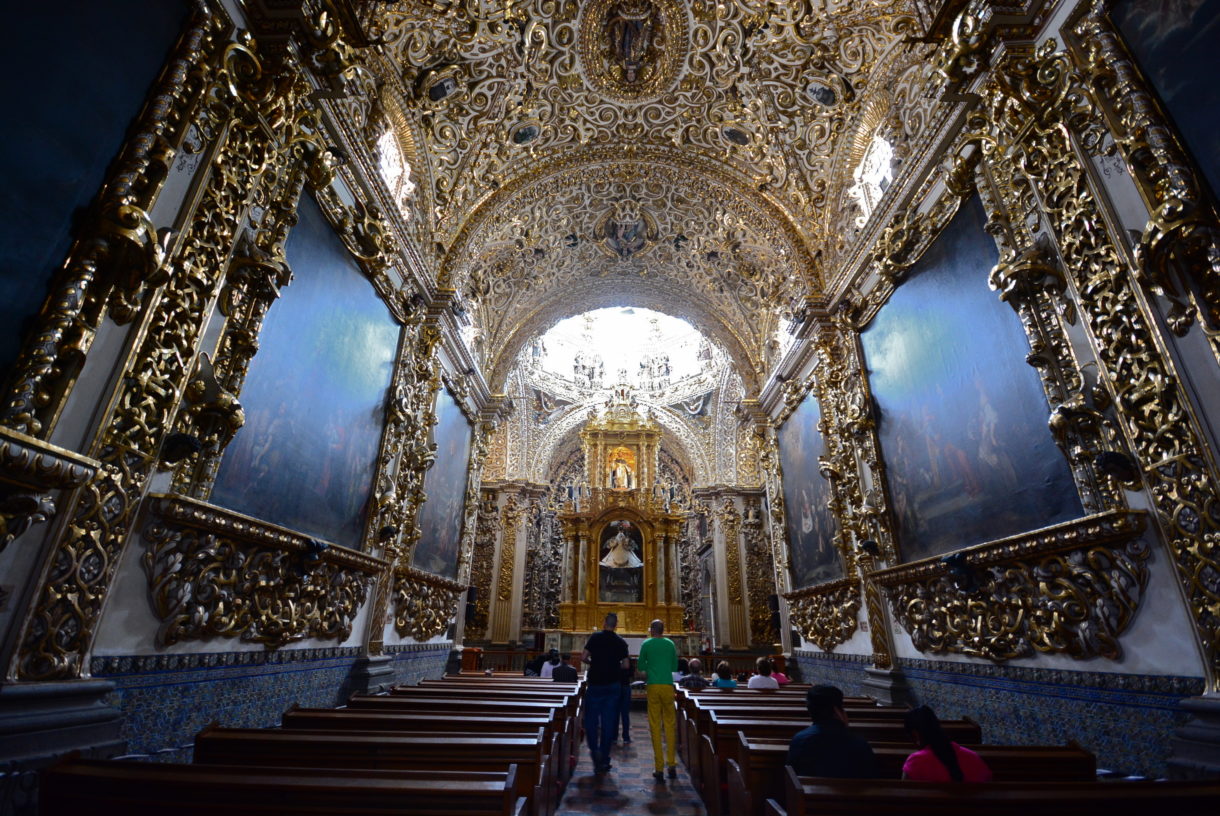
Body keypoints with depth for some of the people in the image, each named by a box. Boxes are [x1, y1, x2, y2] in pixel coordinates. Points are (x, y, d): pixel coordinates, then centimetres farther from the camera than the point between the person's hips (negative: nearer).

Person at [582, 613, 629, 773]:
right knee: (608, 721, 8)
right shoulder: (621, 642, 0)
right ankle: (604, 759, 13)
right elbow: (625, 665, 2)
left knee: (591, 719, 10)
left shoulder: (595, 637, -6)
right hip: (612, 685, 2)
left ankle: (594, 750, -7)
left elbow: (583, 657, -9)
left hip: (595, 684, -2)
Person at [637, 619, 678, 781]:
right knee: (670, 725, 10)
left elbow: (641, 667, 8)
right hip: (668, 685, 2)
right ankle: (672, 765, 10)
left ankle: (659, 769, 2)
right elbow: (675, 667, 14)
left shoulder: (646, 644, 1)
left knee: (655, 727, 2)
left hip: (653, 686, -2)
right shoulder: (670, 644, 7)